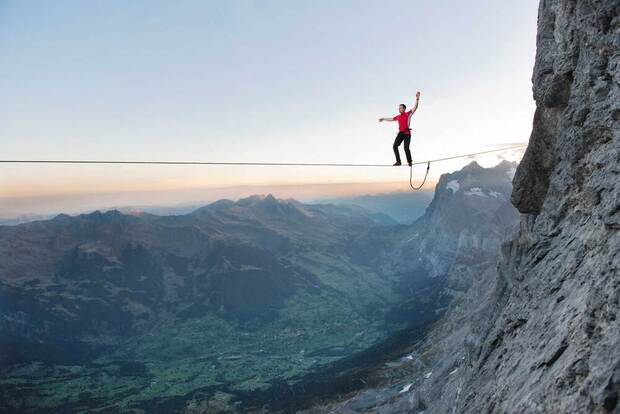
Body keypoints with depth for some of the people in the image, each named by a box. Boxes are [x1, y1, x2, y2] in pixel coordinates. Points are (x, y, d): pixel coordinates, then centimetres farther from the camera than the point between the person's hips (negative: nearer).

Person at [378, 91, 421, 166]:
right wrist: (383, 119, 48)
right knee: (395, 146, -12)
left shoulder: (408, 114, 3)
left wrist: (417, 98, -18)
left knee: (406, 148, -11)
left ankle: (409, 161, 9)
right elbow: (391, 119, 35)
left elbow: (415, 107, -7)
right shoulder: (398, 116, 16)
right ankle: (398, 161, -12)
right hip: (401, 133, 5)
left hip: (407, 133, -5)